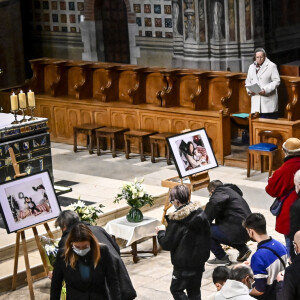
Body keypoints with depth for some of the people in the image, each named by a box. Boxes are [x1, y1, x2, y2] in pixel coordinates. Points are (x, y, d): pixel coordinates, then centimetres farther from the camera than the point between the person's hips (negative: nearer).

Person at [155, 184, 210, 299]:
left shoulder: (177, 221, -21)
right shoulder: (200, 212, -1)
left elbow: (167, 245, -14)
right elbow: (206, 234, 10)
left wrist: (161, 232, 3)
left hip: (184, 265, -7)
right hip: (200, 260, 7)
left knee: (176, 289, 7)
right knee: (195, 290, 17)